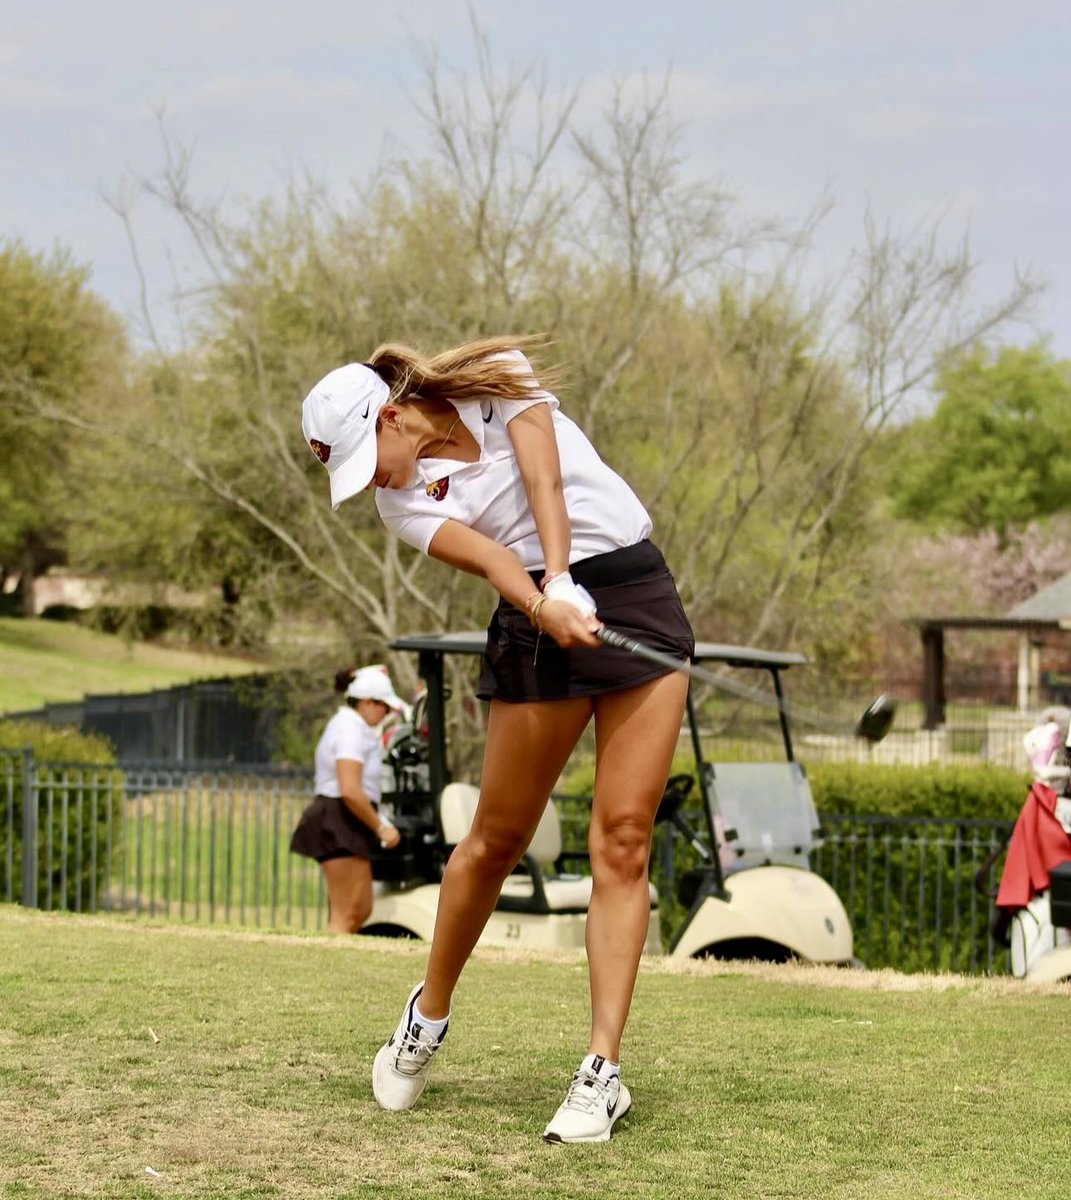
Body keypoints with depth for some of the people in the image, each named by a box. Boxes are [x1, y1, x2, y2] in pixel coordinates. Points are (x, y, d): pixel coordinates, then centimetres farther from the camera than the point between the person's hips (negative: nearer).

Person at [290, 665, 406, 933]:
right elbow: (350, 791, -24)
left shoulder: (346, 724, 21)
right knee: (346, 915, -12)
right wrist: (381, 827, -17)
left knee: (361, 910, 13)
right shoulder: (352, 730, -14)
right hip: (342, 825, -11)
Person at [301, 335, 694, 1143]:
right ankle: (429, 1015, 28)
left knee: (623, 840, -8)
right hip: (537, 620, 2)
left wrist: (561, 576, -30)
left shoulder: (497, 379, 0)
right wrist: (544, 604, -36)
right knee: (496, 840, 3)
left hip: (637, 596, -2)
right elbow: (484, 555, -16)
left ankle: (603, 1072, -10)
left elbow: (543, 480, -14)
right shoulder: (401, 501, 1)